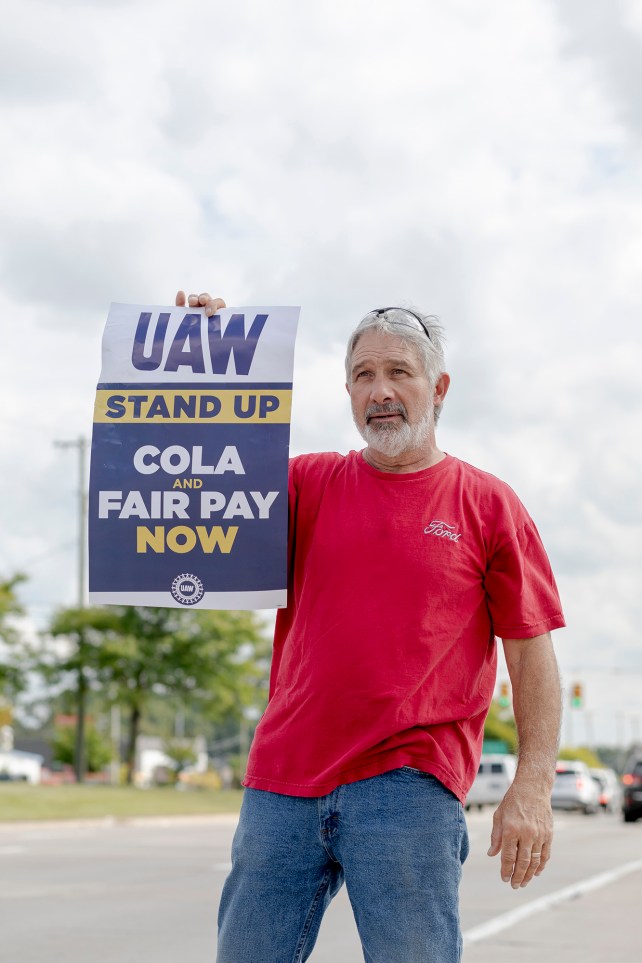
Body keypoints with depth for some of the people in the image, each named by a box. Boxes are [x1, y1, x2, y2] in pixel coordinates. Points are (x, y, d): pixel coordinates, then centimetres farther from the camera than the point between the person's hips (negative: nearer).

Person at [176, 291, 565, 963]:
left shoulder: (488, 504, 5)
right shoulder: (309, 485, 13)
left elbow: (532, 654, 3)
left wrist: (533, 787, -6)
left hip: (409, 782, -3)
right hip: (282, 781, 3)